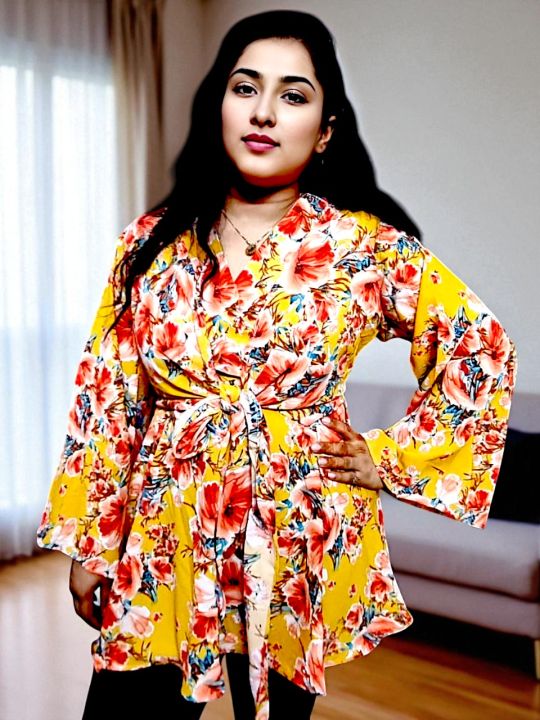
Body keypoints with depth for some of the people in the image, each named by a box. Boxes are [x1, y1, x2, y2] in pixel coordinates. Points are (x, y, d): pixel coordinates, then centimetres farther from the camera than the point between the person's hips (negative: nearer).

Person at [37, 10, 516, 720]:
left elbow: (482, 350, 2)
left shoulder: (368, 247, -6)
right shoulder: (153, 241, 1)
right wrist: (88, 543, 3)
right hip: (164, 536, 2)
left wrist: (394, 461, -2)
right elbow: (107, 395, 2)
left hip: (298, 539, -1)